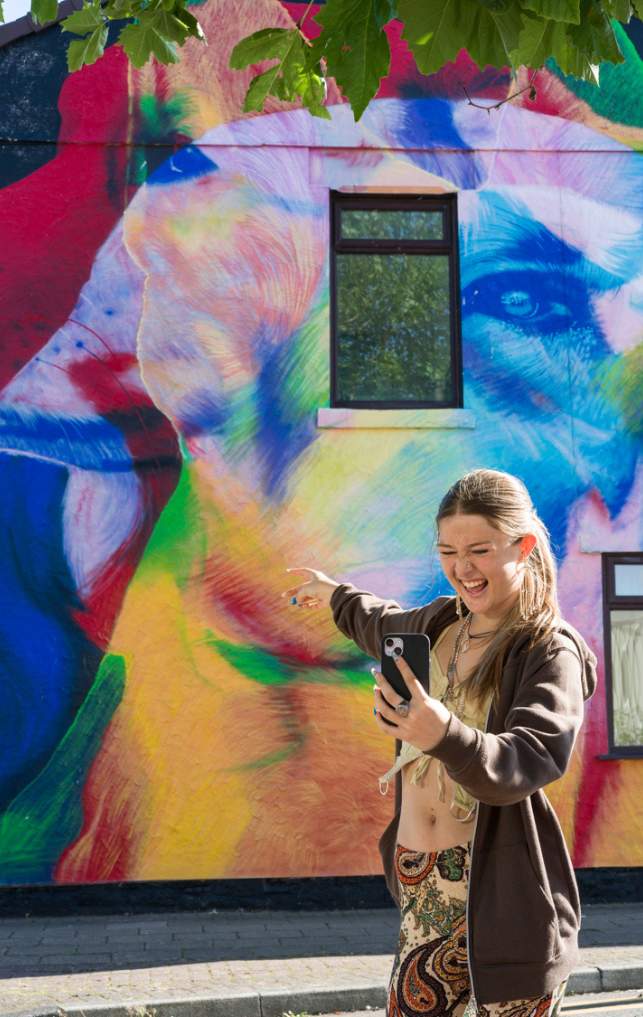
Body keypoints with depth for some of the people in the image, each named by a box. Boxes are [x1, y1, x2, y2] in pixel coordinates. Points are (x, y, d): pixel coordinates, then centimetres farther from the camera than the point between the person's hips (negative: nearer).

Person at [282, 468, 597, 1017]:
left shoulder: (552, 653, -10)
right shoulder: (441, 623, 10)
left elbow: (527, 762, -25)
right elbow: (385, 625, 35)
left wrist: (446, 735, -43)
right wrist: (335, 594, 51)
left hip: (504, 890, -6)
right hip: (424, 885, 6)